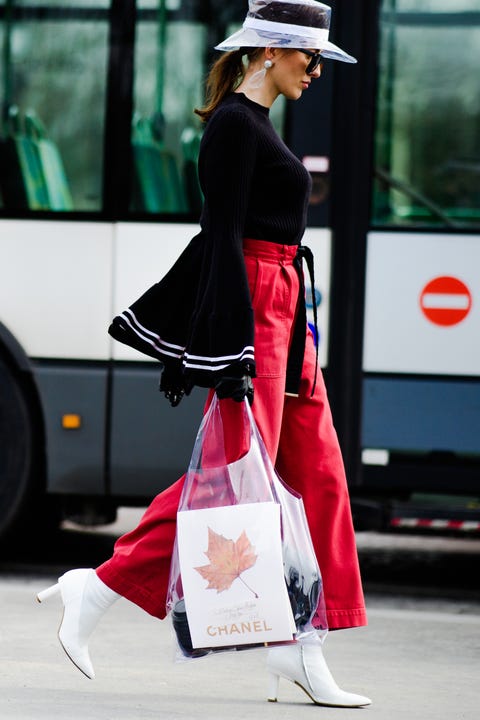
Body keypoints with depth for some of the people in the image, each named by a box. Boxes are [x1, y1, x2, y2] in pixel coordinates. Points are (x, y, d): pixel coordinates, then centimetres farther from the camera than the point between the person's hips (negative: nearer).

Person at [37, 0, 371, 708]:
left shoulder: (255, 125, 19)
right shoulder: (234, 124, -11)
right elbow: (223, 238, -17)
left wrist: (192, 345, 24)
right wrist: (231, 350, -22)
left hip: (281, 313, 10)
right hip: (248, 308, -10)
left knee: (318, 475, 5)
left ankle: (300, 649, 6)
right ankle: (98, 589, -4)